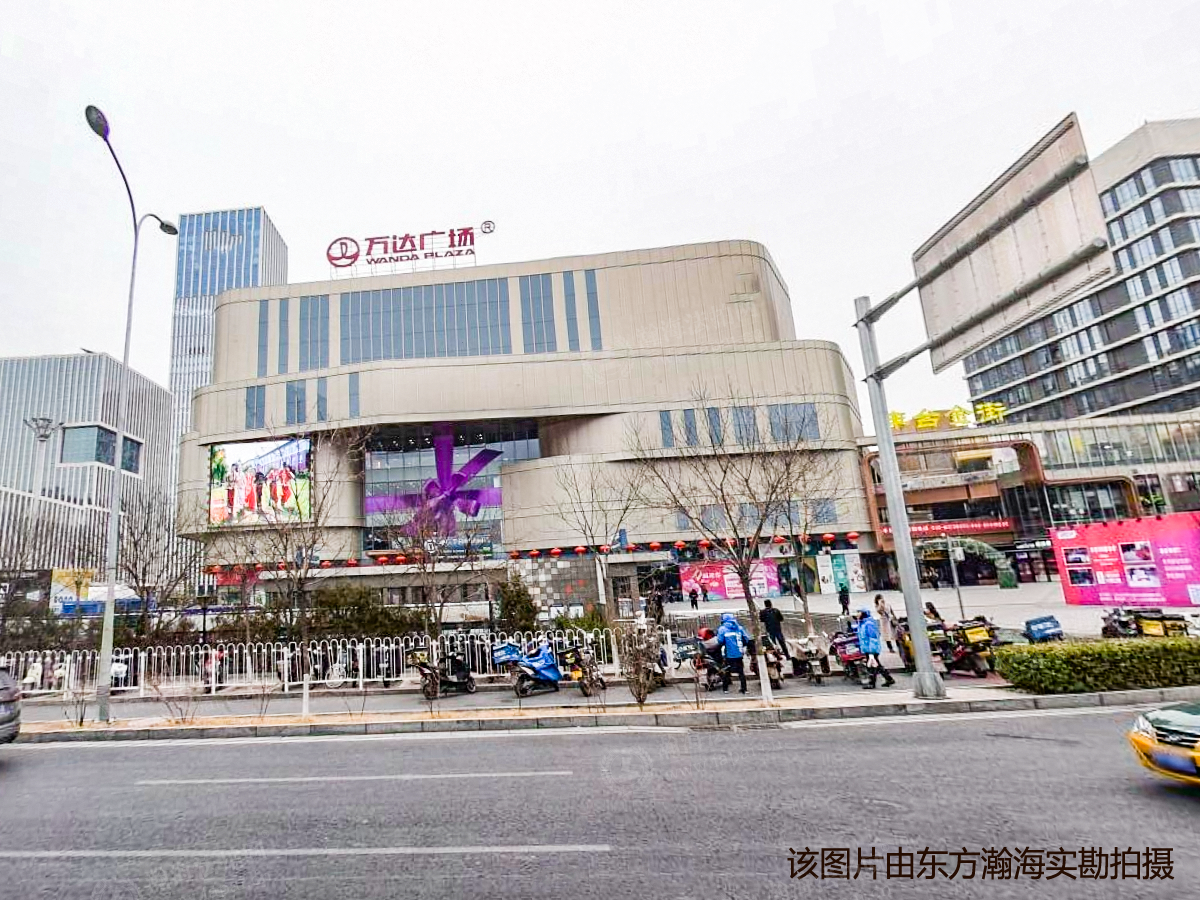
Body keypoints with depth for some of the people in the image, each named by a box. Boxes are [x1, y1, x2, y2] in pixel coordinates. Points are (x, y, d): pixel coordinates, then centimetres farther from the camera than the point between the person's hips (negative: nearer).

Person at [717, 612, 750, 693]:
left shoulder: (722, 629, -4)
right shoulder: (739, 628, 5)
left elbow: (720, 641, -8)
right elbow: (747, 639, 3)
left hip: (729, 655, -2)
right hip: (739, 654, 2)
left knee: (727, 671, 10)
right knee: (741, 671, 11)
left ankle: (725, 688, 15)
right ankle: (744, 689, 13)